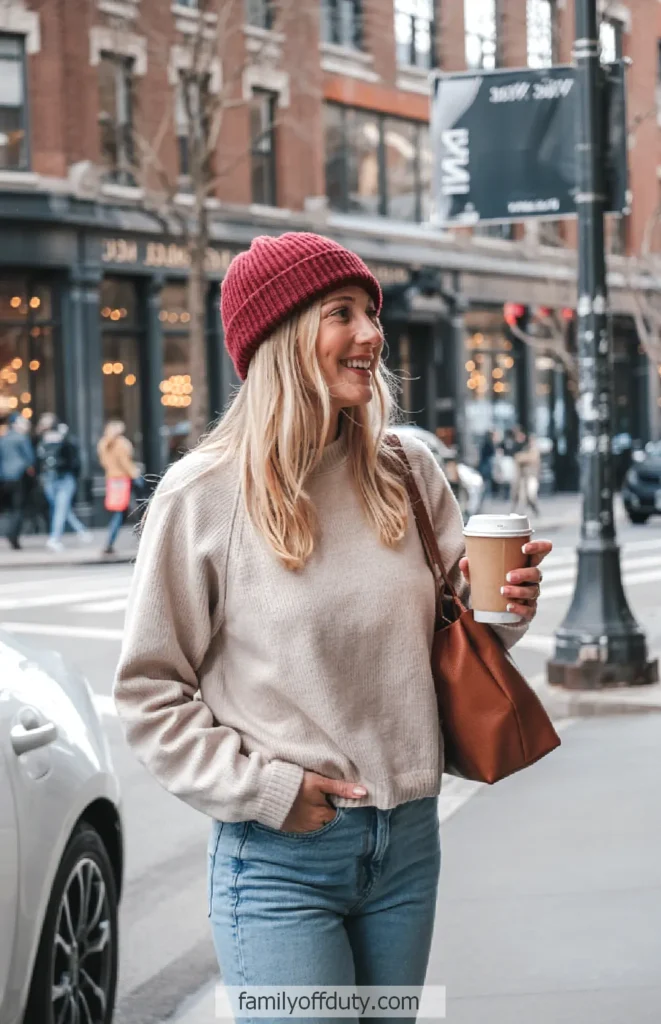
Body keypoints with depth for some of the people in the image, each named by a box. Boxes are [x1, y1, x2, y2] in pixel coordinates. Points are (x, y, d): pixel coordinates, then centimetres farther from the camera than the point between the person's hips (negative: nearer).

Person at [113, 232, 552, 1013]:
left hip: (408, 843, 5)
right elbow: (149, 693, -6)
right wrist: (263, 788, -14)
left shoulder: (408, 472, 4)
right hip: (280, 858, -5)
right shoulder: (204, 495, -9)